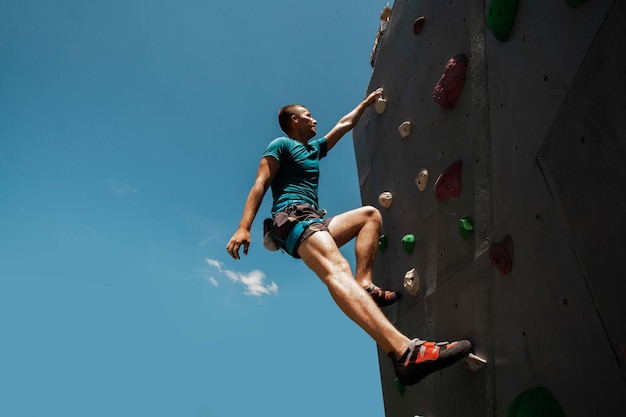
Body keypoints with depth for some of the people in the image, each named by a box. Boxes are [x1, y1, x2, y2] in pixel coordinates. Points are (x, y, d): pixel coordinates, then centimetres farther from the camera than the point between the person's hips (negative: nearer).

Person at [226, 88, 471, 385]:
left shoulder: (314, 148, 32)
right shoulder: (281, 144, 8)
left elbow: (345, 124, 44)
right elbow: (260, 185, -5)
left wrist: (367, 102, 53)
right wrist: (243, 227, -17)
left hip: (313, 222, 10)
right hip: (291, 217, -10)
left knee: (370, 214, 13)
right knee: (336, 268, -34)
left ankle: (364, 285, -12)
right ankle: (404, 351, -57)